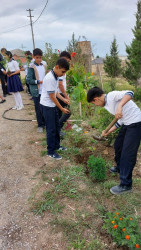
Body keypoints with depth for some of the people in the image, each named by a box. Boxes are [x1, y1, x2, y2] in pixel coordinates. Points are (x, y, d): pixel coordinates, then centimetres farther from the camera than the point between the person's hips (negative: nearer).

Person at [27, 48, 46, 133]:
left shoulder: (43, 66, 10)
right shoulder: (32, 67, -8)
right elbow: (29, 80, -13)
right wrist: (39, 81, -19)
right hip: (36, 92, -5)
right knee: (38, 109, 3)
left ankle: (45, 123, 27)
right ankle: (40, 125, 16)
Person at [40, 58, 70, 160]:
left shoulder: (56, 76, 3)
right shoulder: (50, 78, -26)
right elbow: (52, 97, -22)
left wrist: (64, 99, 4)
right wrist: (62, 108, -14)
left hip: (52, 105, 9)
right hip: (47, 106, -9)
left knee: (57, 126, 18)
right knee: (51, 129, 0)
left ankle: (56, 145, 34)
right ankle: (51, 151, 15)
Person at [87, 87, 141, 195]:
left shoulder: (111, 95, -15)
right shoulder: (107, 105, 12)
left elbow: (129, 93, -31)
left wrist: (119, 106, -45)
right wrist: (108, 132, 11)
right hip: (127, 124, 10)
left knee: (128, 153, -6)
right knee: (118, 145, 22)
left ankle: (126, 185, 6)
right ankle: (120, 168, 46)